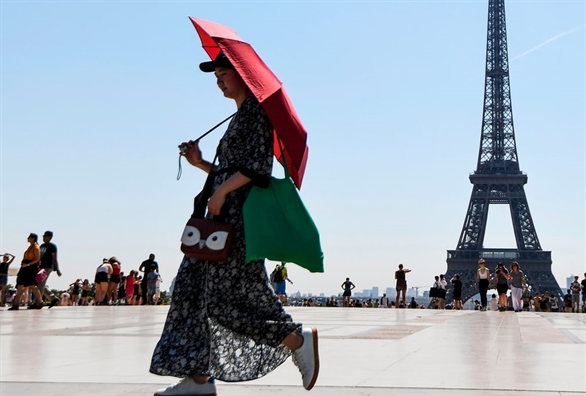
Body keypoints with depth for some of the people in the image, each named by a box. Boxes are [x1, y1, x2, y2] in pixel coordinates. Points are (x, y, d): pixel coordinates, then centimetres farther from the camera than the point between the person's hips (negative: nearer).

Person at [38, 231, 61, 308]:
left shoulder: (52, 246, -6)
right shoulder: (42, 245, 19)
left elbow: (54, 258, -10)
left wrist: (57, 269, -14)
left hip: (47, 267, -9)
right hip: (41, 267, 9)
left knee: (41, 285, -11)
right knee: (42, 286, 7)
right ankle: (54, 299, 13)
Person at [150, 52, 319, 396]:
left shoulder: (256, 109, -5)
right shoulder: (240, 116, 23)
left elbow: (258, 163, -17)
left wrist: (222, 191, -19)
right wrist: (200, 164, 11)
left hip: (241, 212, -10)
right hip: (225, 212, 10)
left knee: (224, 294, -13)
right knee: (194, 289, 3)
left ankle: (297, 341, -4)